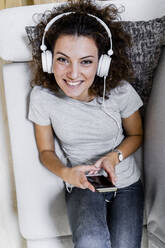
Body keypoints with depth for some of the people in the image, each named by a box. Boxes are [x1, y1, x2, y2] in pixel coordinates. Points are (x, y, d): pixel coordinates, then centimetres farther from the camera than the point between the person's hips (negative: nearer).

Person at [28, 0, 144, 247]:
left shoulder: (120, 91, -17)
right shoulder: (42, 96, -15)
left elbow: (136, 135, 3)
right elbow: (46, 150, -1)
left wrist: (113, 157, -17)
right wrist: (65, 173, -21)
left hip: (125, 182, 1)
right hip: (81, 185, -1)